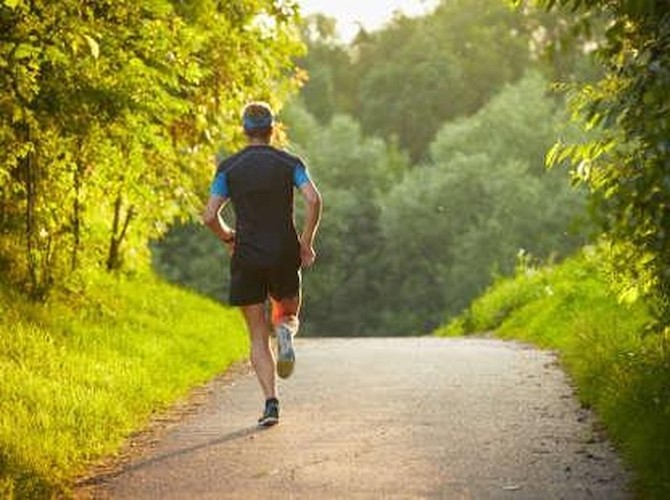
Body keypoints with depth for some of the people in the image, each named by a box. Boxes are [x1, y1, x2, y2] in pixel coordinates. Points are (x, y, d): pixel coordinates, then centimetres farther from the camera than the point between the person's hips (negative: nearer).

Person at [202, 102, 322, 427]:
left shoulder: (228, 168, 2)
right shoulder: (289, 163, 2)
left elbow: (210, 216, -3)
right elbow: (313, 200, -12)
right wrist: (306, 242, -2)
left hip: (247, 257, 0)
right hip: (284, 254, 0)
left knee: (258, 337, 6)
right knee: (289, 314, 23)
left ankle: (271, 402, -8)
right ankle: (285, 330, -15)